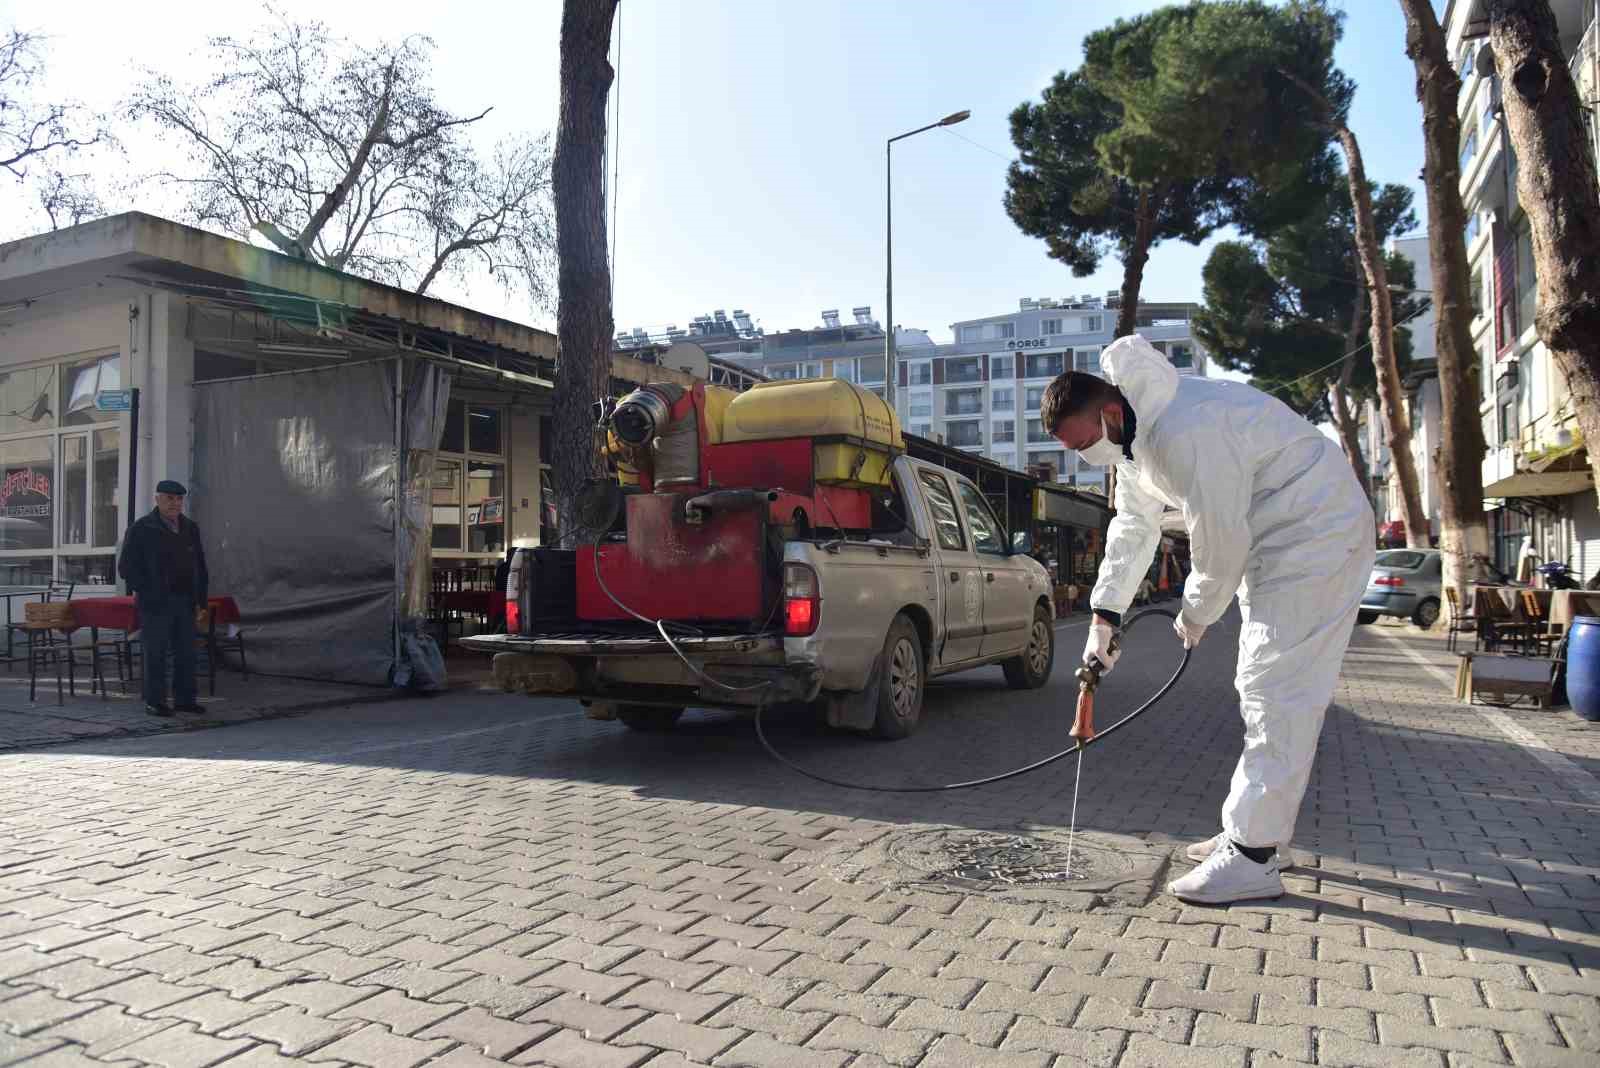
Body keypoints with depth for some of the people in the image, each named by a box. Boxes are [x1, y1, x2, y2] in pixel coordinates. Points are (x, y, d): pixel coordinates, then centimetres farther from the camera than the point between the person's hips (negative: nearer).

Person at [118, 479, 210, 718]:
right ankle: (154, 701, 7)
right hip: (156, 602, -5)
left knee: (186, 652, 7)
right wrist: (140, 590, -8)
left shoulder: (190, 528, 13)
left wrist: (200, 598, 11)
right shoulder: (141, 529, -2)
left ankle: (184, 699, 15)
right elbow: (127, 565, -2)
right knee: (156, 653, 0)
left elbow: (200, 565, 17)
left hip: (185, 602, 5)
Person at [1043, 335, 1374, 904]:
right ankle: (1251, 830, 25)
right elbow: (1133, 529, 12)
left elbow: (1220, 537, -25)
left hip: (1317, 531, -11)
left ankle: (1254, 857, -9)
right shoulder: (1133, 436, 3)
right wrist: (1104, 616, 7)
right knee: (1263, 691, 15)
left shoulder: (1184, 430, -31)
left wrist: (1196, 613, -8)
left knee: (1278, 694, -13)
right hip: (1270, 541, 11)